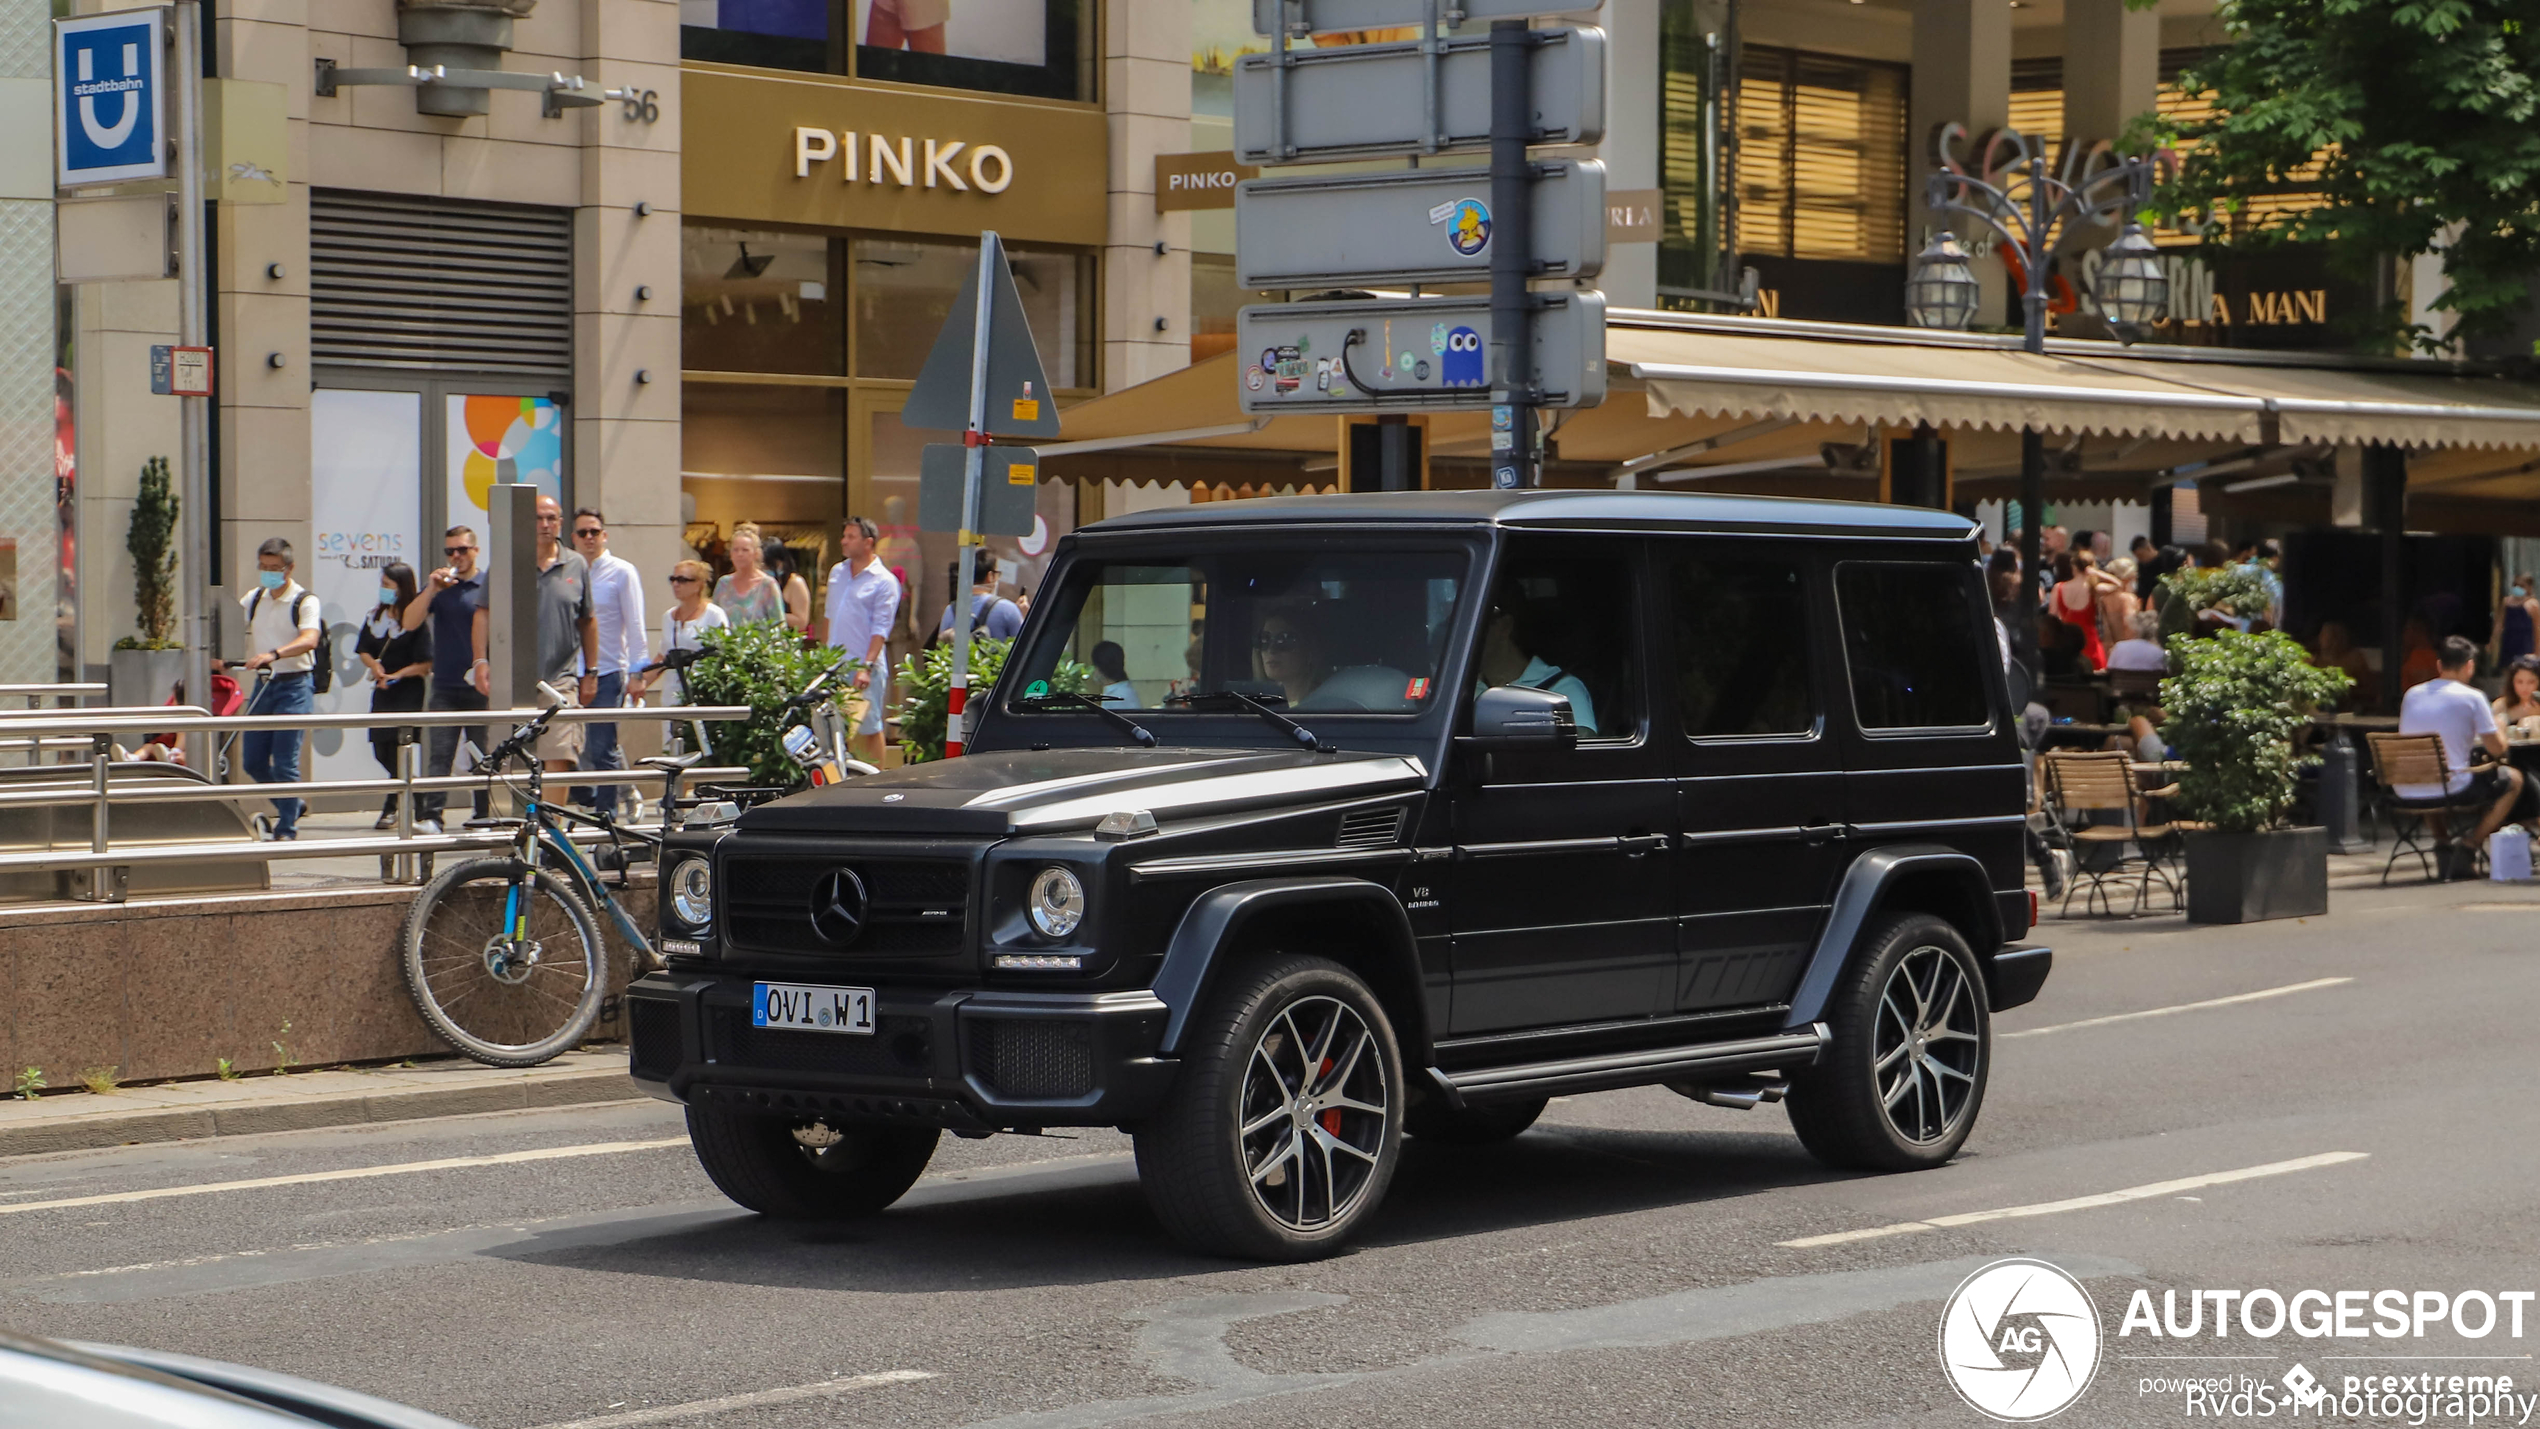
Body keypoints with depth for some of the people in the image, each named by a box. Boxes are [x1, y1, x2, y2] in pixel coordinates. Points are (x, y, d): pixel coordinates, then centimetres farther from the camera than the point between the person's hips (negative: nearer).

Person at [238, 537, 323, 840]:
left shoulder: (304, 601, -7)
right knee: (254, 762, 7)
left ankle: (287, 828, -1)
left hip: (294, 686, -6)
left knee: (285, 762, -9)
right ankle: (291, 807, 28)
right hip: (263, 686, 6)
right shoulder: (254, 599, 12)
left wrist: (274, 654, -40)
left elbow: (309, 639, -24)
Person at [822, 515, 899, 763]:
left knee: (869, 729, -3)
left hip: (865, 668, -6)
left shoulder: (884, 581, -8)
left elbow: (880, 630, -12)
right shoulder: (837, 572, 13)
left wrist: (866, 666, -19)